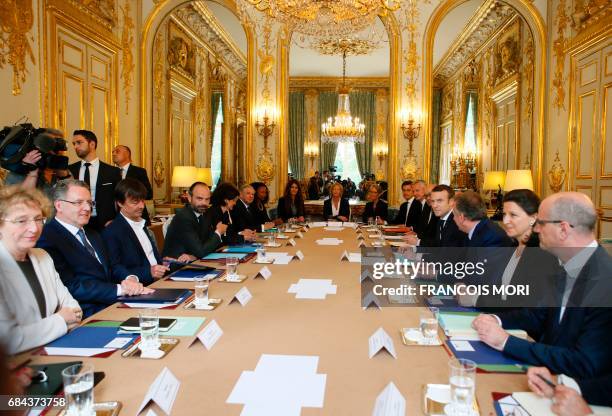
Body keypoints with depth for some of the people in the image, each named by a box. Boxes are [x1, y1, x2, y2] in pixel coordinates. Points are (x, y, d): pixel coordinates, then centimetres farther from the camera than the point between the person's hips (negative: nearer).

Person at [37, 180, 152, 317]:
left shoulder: (93, 235, 22)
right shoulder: (48, 239, -8)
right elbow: (71, 287, -16)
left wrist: (130, 279, -6)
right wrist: (119, 289, -19)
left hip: (114, 303, 8)